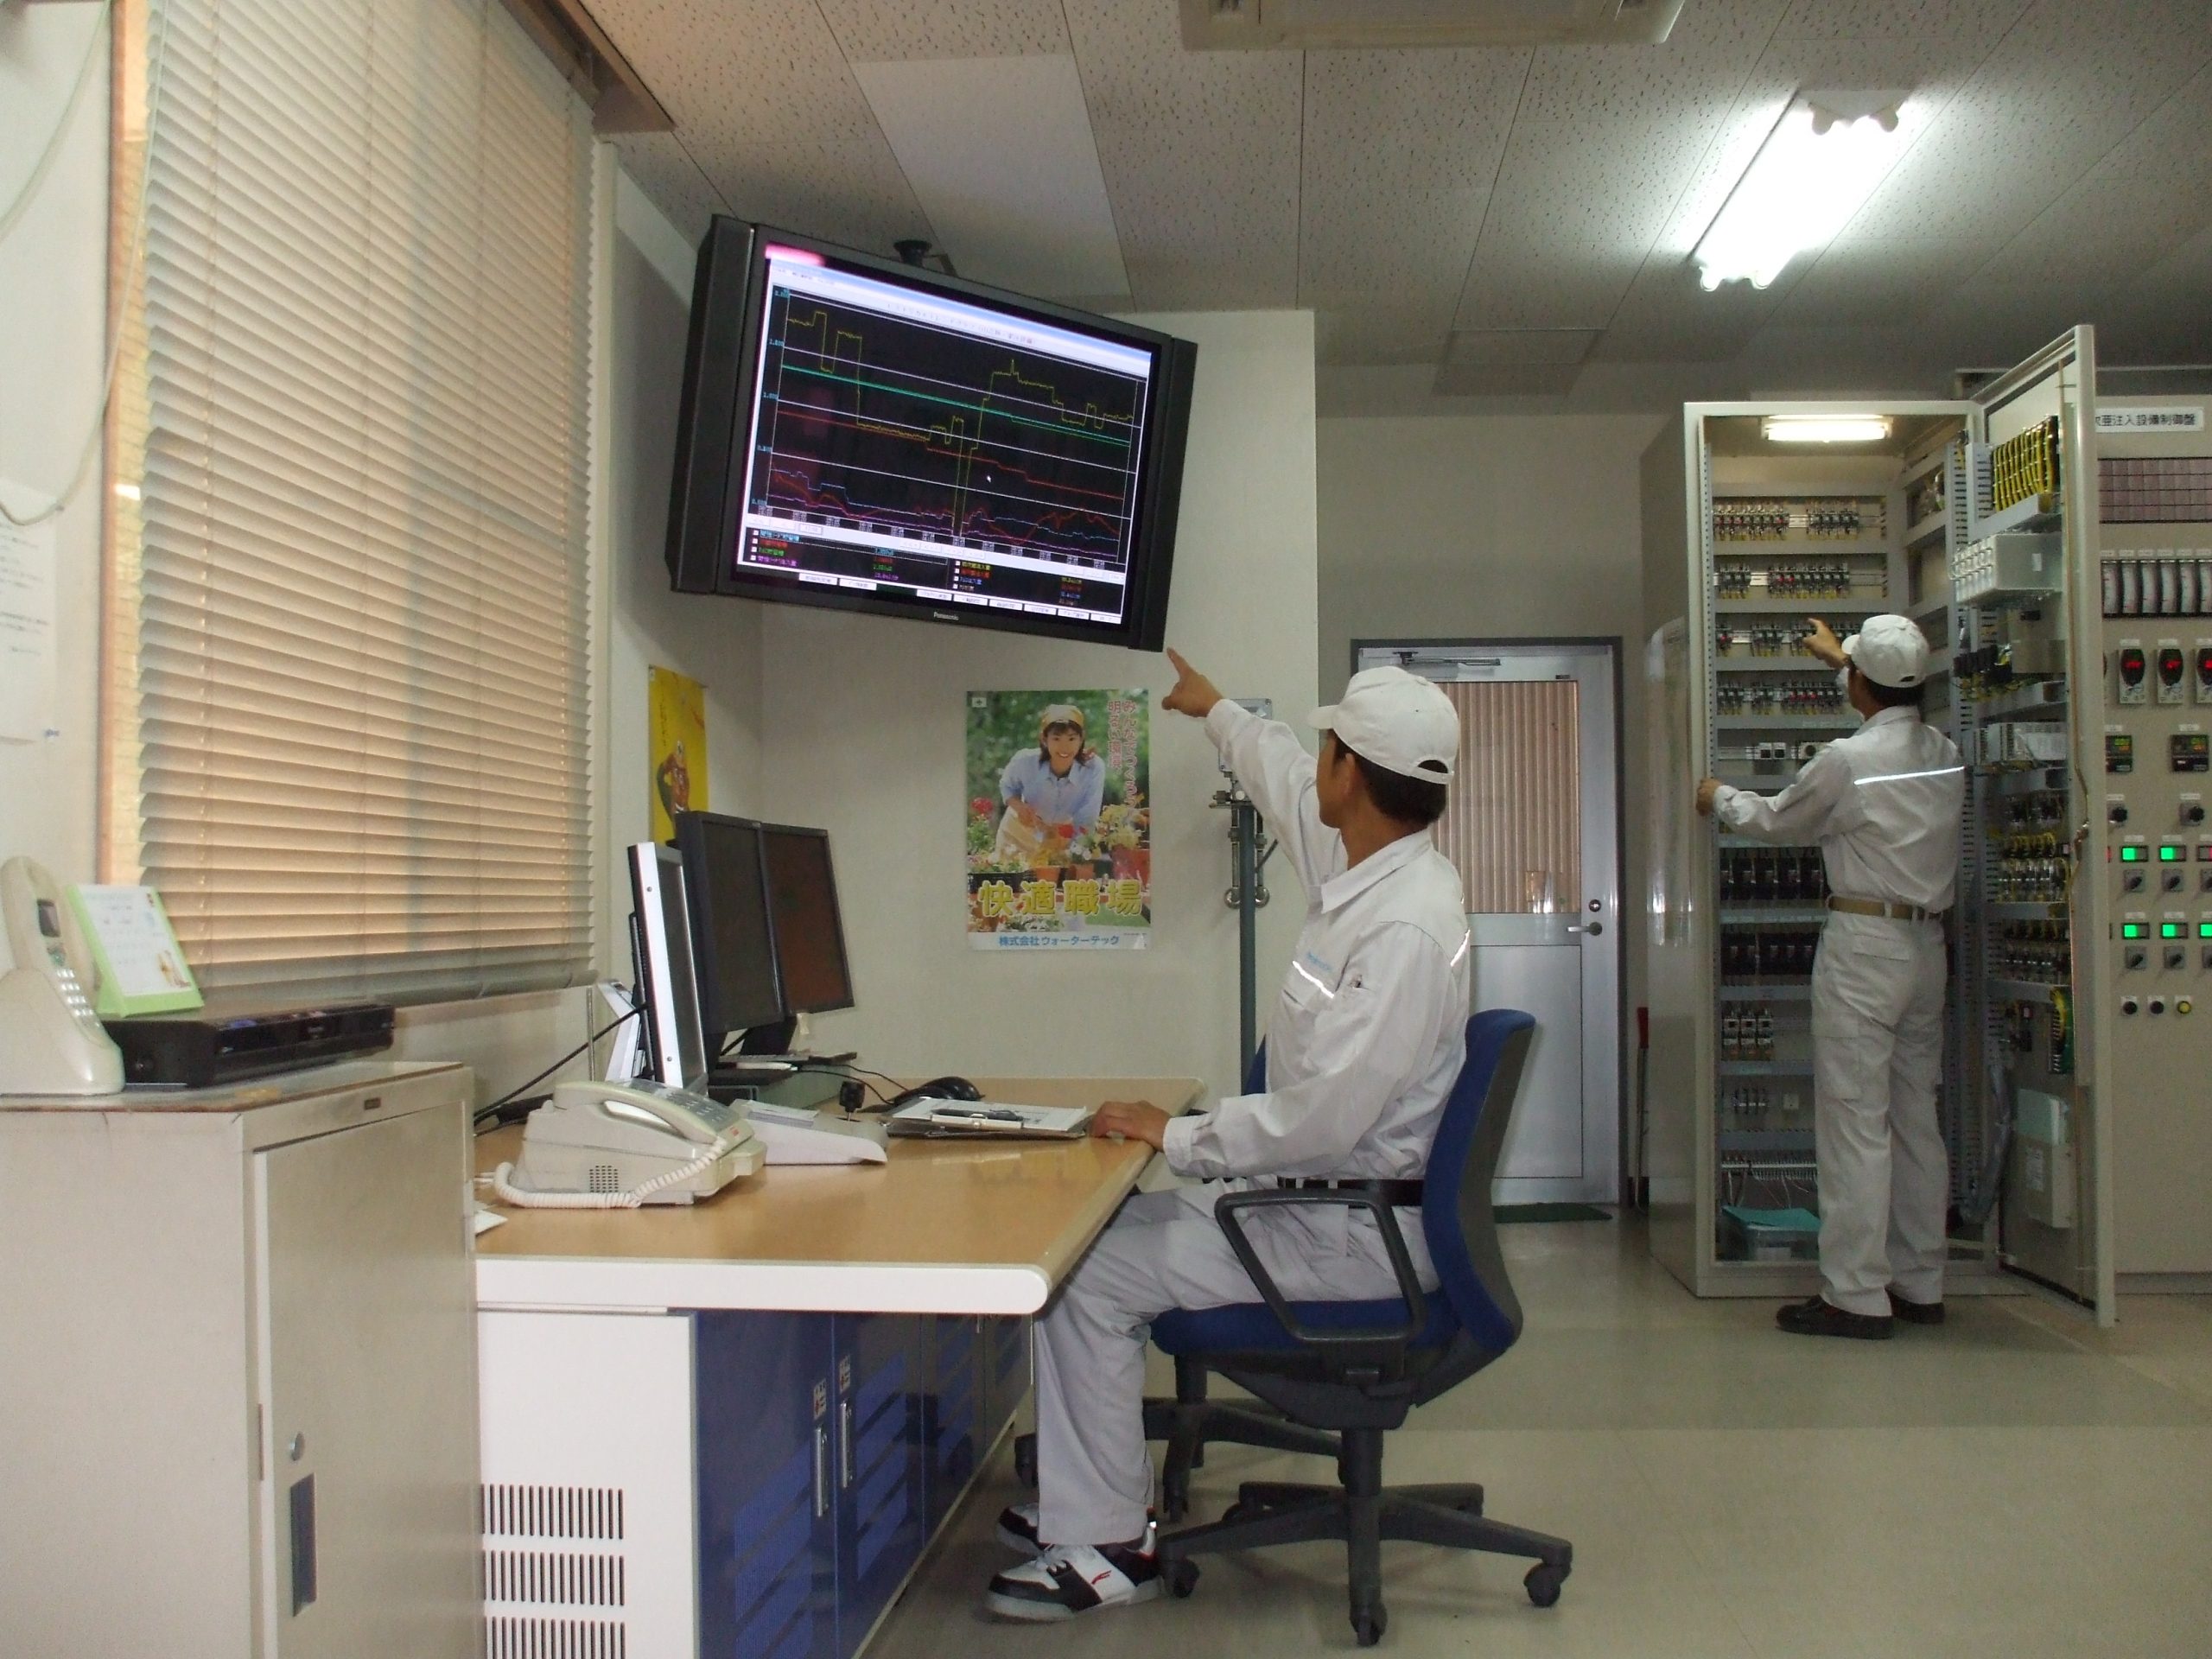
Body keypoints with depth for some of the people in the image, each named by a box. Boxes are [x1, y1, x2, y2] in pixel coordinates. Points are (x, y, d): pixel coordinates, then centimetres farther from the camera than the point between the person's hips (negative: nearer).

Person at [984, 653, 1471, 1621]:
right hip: (1308, 1193, 10)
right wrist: (1217, 714, 41)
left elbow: (1322, 1116, -29)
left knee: (1086, 1280, -14)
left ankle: (1102, 1550, -1)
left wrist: (1176, 1136, -17)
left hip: (1346, 1231, -10)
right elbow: (1292, 790, 26)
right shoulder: (1368, 864, 3)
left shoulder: (1406, 925, -27)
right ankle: (1096, 1497, 20)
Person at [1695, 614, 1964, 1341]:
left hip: (1864, 945, -7)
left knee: (1855, 1123, -5)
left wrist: (1719, 799, 22)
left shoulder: (1846, 760, -14)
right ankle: (1919, 1285, 20)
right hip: (1927, 941, 8)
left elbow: (1778, 821, 2)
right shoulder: (1944, 754, 6)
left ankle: (1856, 1296, -3)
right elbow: (1897, 707, 29)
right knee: (1916, 1117, 13)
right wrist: (1839, 658, 45)